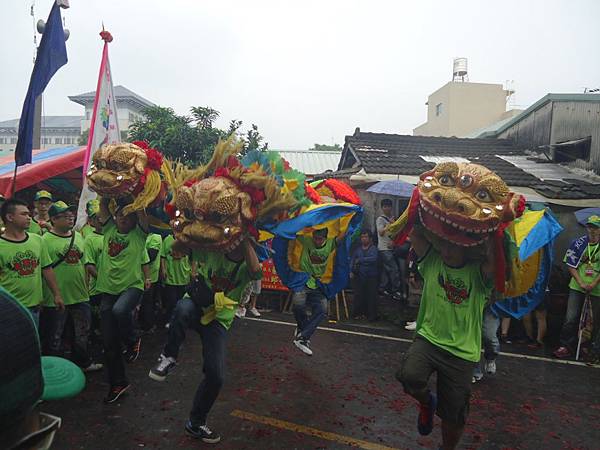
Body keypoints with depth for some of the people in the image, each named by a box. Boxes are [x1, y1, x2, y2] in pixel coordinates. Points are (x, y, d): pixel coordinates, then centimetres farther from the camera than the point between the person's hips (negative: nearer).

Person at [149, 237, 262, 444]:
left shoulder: (248, 263, -9)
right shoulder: (210, 249, -10)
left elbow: (255, 272, -35)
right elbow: (177, 248, -15)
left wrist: (245, 239, -36)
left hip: (218, 321, 1)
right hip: (197, 308, -1)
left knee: (215, 377, -4)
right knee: (184, 307, -40)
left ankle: (196, 423, 26)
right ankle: (169, 357, -13)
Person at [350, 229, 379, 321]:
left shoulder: (373, 249, 0)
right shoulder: (357, 249, 13)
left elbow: (373, 258, -17)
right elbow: (352, 261, 10)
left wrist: (360, 260, -13)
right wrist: (352, 271, -5)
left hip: (371, 277, -3)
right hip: (359, 276, 3)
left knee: (371, 296, -3)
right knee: (358, 296, 1)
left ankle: (372, 315, 6)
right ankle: (357, 313, 13)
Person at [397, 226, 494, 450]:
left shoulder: (479, 272, -11)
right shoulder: (431, 260, -6)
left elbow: (495, 256, -31)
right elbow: (414, 231, -14)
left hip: (462, 352, 0)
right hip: (429, 338, 1)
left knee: (454, 416, 11)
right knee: (409, 376, -29)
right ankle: (426, 403, 8)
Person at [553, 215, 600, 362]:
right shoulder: (579, 243, 0)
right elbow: (571, 265, 3)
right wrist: (581, 283, -7)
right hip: (577, 286, 1)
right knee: (571, 318, 2)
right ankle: (567, 346, 15)